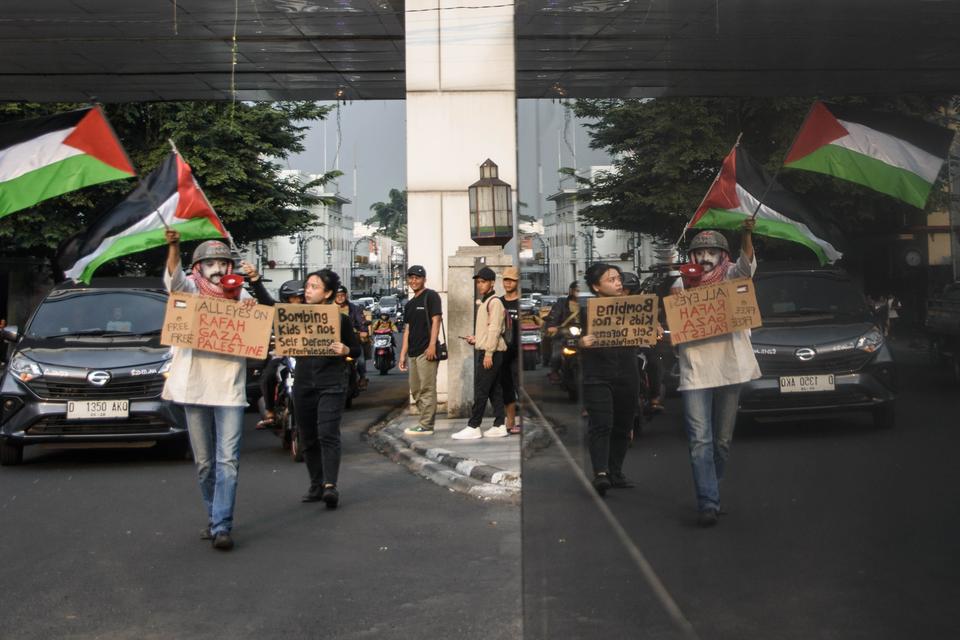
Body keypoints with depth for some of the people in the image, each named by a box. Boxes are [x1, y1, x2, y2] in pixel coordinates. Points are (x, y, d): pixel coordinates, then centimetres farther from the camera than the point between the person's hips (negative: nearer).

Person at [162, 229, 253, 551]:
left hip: (230, 389, 0)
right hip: (194, 388, 0)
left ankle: (222, 525, -6)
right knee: (204, 462, 10)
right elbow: (174, 279, -18)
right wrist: (173, 246, -38)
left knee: (227, 460, -8)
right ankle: (214, 517, 24)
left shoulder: (240, 296, 8)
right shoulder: (191, 289, 3)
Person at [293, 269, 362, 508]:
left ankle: (330, 486, -18)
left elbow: (357, 350, 5)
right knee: (308, 438, 9)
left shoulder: (339, 318, 0)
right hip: (303, 384, 4)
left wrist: (345, 350, -16)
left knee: (328, 434, -15)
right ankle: (316, 485, 19)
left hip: (331, 383, -4)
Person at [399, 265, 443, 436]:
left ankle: (426, 426, -4)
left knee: (427, 389, -7)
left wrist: (432, 345, -19)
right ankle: (425, 420, 22)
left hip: (426, 351, -9)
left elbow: (436, 320, -10)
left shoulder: (431, 296, -3)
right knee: (415, 390, 13)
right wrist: (403, 354, 16)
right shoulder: (409, 304, 21)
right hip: (413, 352, 9)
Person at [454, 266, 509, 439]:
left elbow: (494, 328, -17)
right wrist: (476, 339, 10)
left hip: (490, 353, -10)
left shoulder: (494, 302, -10)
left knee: (480, 391, -8)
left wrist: (488, 353, -21)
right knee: (494, 391, 9)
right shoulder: (483, 303, 20)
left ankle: (473, 427, -6)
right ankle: (500, 425, 12)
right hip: (484, 351, 10)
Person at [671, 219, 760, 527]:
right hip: (695, 371, -1)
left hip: (729, 368, 1)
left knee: (723, 440, 12)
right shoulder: (683, 283, 8)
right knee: (700, 440, -9)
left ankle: (711, 493, 28)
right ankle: (708, 503, -9)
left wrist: (747, 234, -32)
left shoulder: (731, 276, 7)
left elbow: (747, 263, -14)